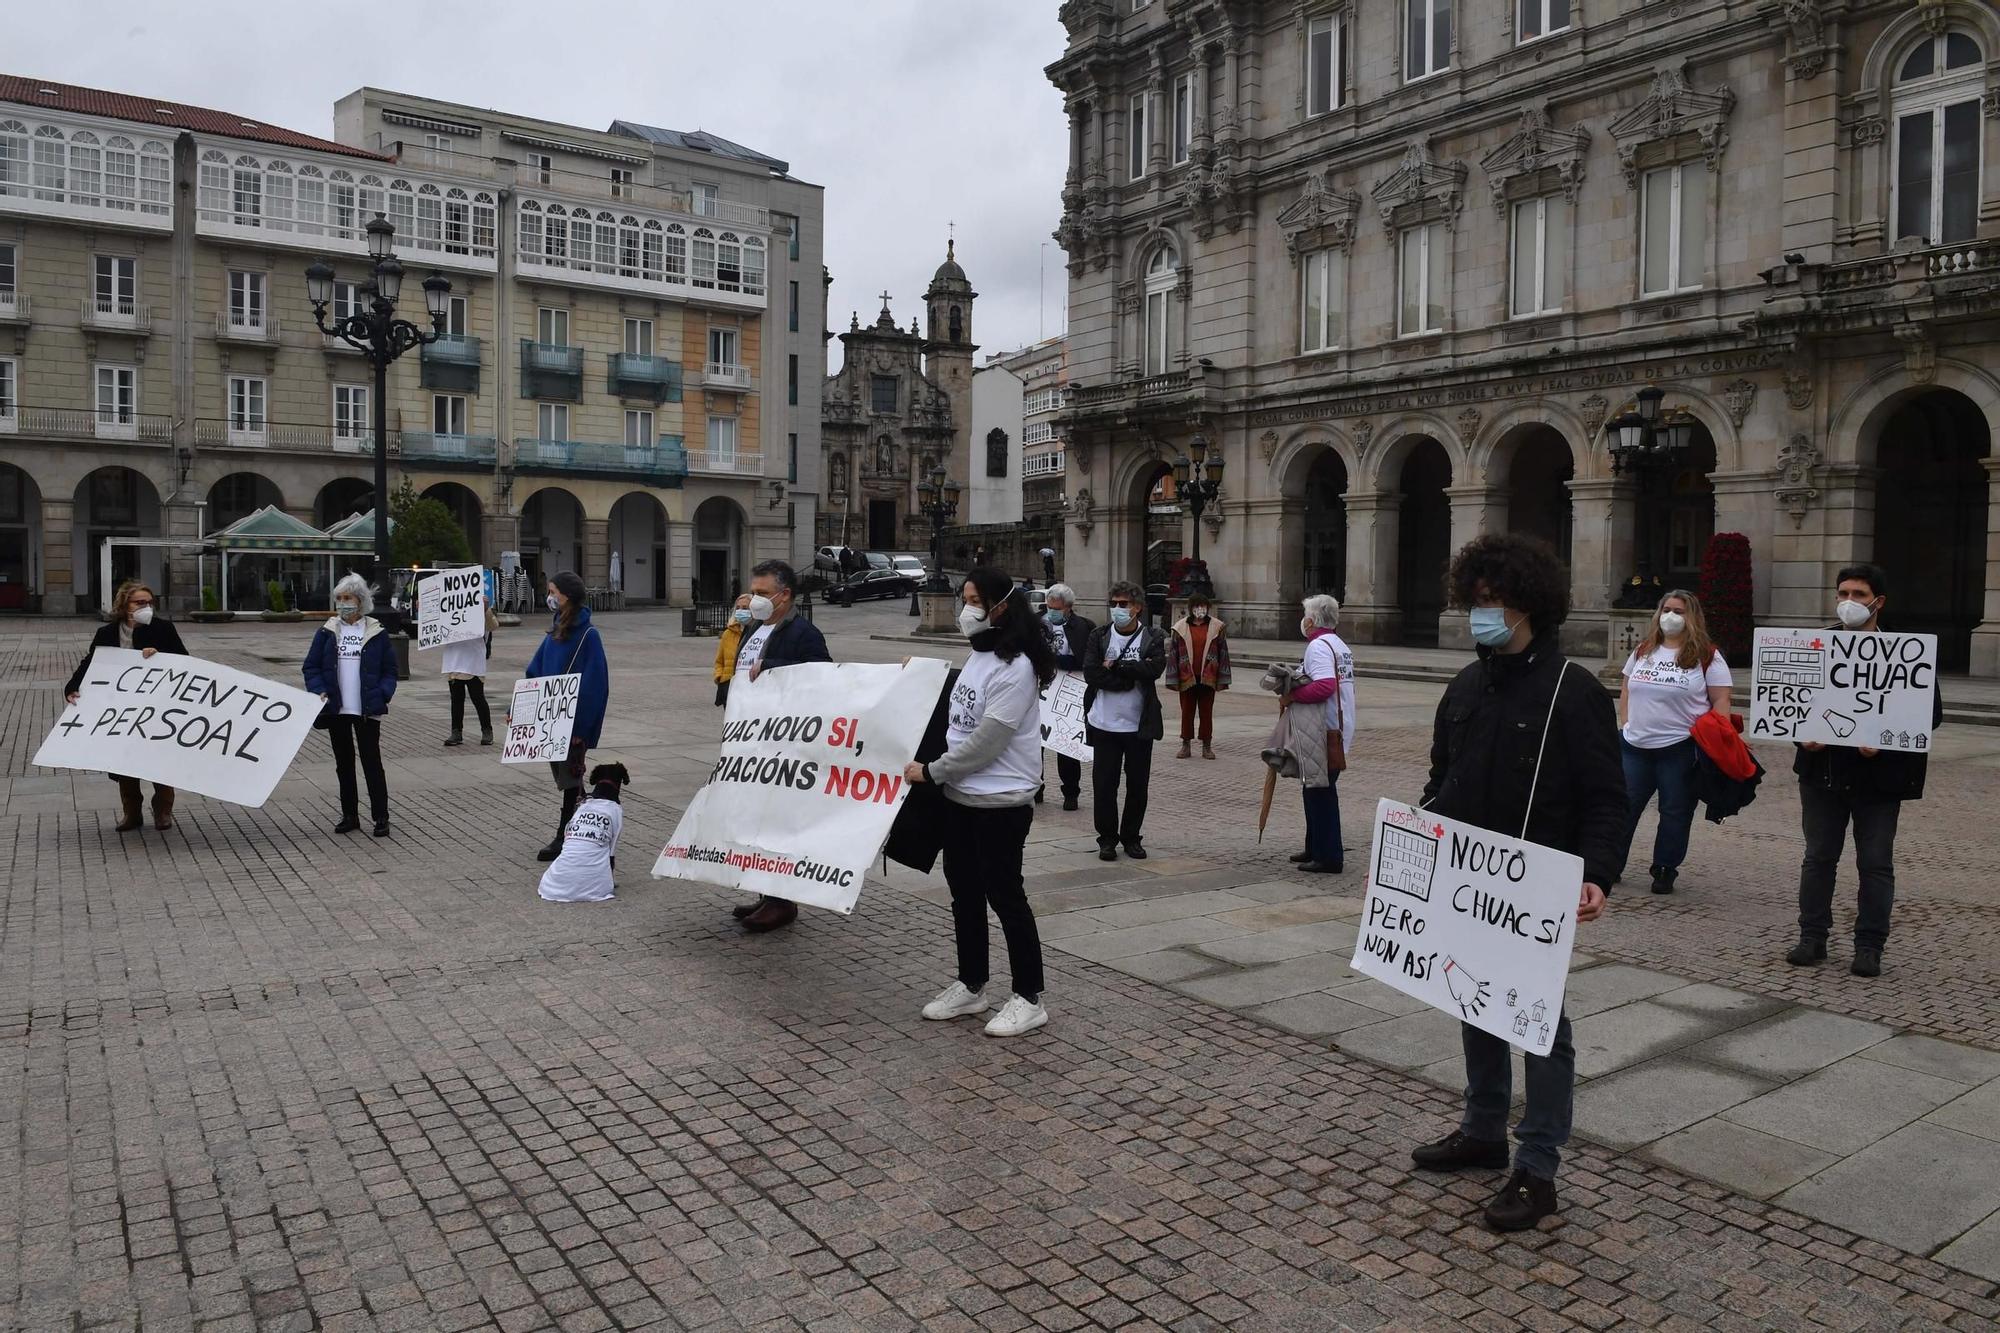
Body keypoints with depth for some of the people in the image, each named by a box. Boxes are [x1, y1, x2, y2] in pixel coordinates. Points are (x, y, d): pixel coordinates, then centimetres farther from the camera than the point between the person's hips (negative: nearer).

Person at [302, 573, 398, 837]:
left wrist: (382, 694, -10)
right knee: (344, 763, 11)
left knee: (372, 762, -1)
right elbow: (311, 666, 7)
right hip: (337, 709, 3)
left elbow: (389, 669, 3)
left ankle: (381, 817, 4)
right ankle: (350, 815, 21)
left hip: (367, 710, -3)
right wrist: (318, 690, -9)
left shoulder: (376, 632, 0)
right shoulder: (326, 632, 5)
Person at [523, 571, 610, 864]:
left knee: (570, 777, 2)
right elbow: (534, 672, 12)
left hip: (573, 722, -8)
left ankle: (563, 838, 10)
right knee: (566, 777, 14)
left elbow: (593, 683, -17)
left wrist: (579, 727, -19)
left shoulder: (587, 635, -14)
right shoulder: (555, 631, 10)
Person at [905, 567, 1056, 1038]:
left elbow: (986, 741, -20)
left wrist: (932, 771, -14)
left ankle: (1028, 999, 13)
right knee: (964, 892, 16)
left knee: (1004, 894, 0)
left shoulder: (1015, 667, -18)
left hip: (1000, 802, -9)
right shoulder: (978, 655, 10)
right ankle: (970, 987, 30)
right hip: (960, 796, 9)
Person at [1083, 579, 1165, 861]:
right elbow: (1091, 673, -12)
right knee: (1104, 784, 3)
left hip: (1139, 724, 0)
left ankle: (1131, 837, 23)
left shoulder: (1152, 638, 0)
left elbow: (1154, 669, -18)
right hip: (1104, 724, 0)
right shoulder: (1099, 635, 2)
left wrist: (1114, 666, -15)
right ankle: (1107, 839, 16)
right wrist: (1131, 676, -15)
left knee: (1138, 785, 9)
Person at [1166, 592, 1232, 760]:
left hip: (1207, 678, 0)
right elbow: (1173, 653, 2)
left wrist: (1222, 679, -1)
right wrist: (1173, 679, -2)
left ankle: (1206, 746, 16)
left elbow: (1223, 653, 3)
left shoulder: (1216, 627, 1)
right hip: (1187, 678, 0)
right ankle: (1186, 745, 17)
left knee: (1206, 713, 7)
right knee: (1187, 712, 8)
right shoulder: (1181, 627, 0)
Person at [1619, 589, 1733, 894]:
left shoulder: (1707, 656, -3)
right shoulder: (1643, 650, 11)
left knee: (1675, 812, 5)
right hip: (1634, 745, 4)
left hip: (1680, 749, -4)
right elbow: (1626, 690, 17)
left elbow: (1720, 702, -4)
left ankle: (1665, 871, 16)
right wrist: (1625, 725, 8)